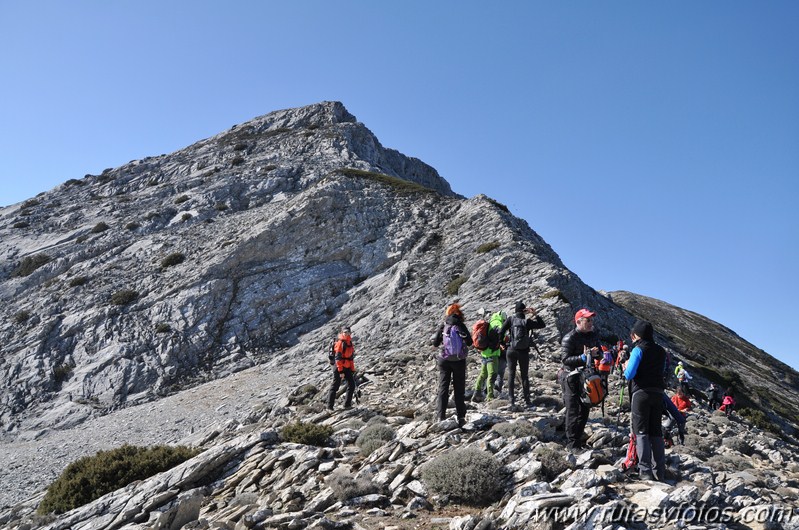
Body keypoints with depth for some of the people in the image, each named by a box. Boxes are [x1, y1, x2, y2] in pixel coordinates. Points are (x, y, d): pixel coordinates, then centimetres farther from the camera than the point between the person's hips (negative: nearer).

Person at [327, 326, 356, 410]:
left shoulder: (349, 342, 11)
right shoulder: (340, 343, -15)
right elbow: (337, 358, -20)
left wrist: (352, 369, 15)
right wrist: (340, 371, -22)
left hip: (347, 368, 8)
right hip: (339, 367, -8)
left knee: (352, 385, 5)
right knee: (335, 387, -2)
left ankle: (347, 404, 13)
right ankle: (330, 406, 5)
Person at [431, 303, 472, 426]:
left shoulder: (443, 325, -4)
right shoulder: (461, 326, -7)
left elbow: (435, 343, -2)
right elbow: (469, 342, -4)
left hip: (444, 360, 1)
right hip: (459, 361, -1)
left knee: (443, 388, 6)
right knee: (459, 389, 9)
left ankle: (441, 416, 0)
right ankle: (461, 417, 8)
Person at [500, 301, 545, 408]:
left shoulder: (510, 320, -6)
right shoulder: (527, 322, -8)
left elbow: (501, 333, -11)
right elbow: (542, 325, 3)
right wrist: (535, 314, 0)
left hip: (511, 350, 0)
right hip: (524, 351, 0)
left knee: (511, 375, 9)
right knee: (525, 376, 10)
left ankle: (512, 399, 6)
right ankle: (527, 400, 11)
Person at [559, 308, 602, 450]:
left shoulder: (594, 335, 6)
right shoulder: (570, 338, -17)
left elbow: (600, 353, 14)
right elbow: (565, 359, -21)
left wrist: (596, 353, -10)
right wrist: (583, 357, -32)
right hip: (572, 379, -7)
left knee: (585, 410, 13)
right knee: (573, 411, -6)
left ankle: (579, 440, 27)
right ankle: (572, 444, 1)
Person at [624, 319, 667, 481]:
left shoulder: (638, 349, -7)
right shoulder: (661, 351, 12)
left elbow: (629, 375, -13)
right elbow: (660, 371, 16)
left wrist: (626, 366, 7)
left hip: (641, 393, -6)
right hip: (658, 393, 6)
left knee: (641, 432, 0)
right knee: (656, 432, 11)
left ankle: (645, 470, -5)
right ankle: (659, 471, 11)